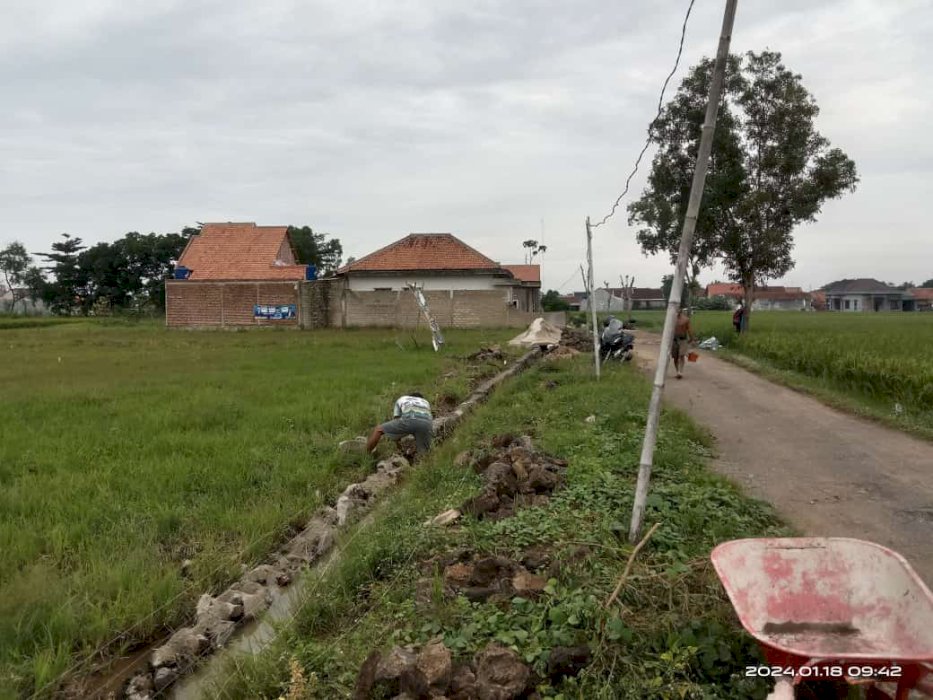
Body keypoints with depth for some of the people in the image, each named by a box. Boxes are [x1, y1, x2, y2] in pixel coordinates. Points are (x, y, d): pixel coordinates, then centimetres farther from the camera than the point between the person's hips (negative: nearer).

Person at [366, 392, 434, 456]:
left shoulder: (401, 399, 40)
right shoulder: (425, 402, 45)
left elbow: (395, 423, 36)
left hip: (408, 420, -1)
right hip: (426, 423, 1)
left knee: (378, 430, 19)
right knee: (423, 455, 18)